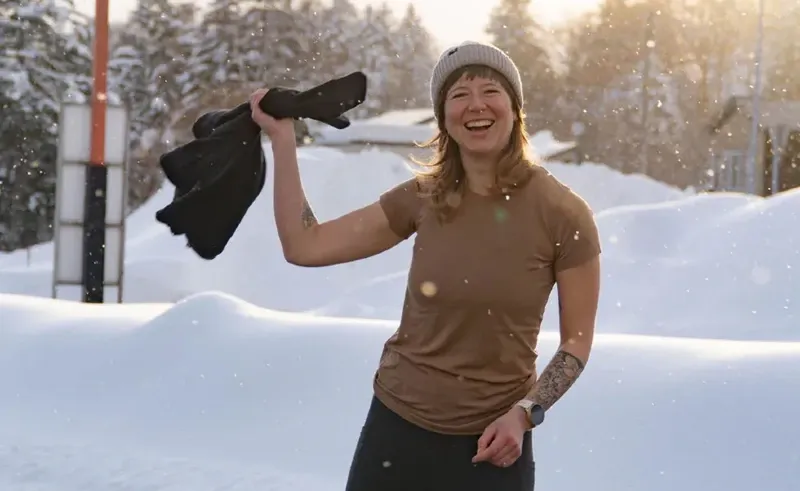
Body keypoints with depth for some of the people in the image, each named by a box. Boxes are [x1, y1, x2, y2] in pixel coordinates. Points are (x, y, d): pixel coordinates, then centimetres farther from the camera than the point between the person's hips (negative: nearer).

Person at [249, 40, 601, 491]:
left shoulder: (563, 215, -10)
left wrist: (524, 414, -16)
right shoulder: (423, 197, -2)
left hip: (491, 441, -3)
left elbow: (577, 340, -3)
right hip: (396, 426, 3)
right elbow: (304, 246, -1)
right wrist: (282, 136, -2)